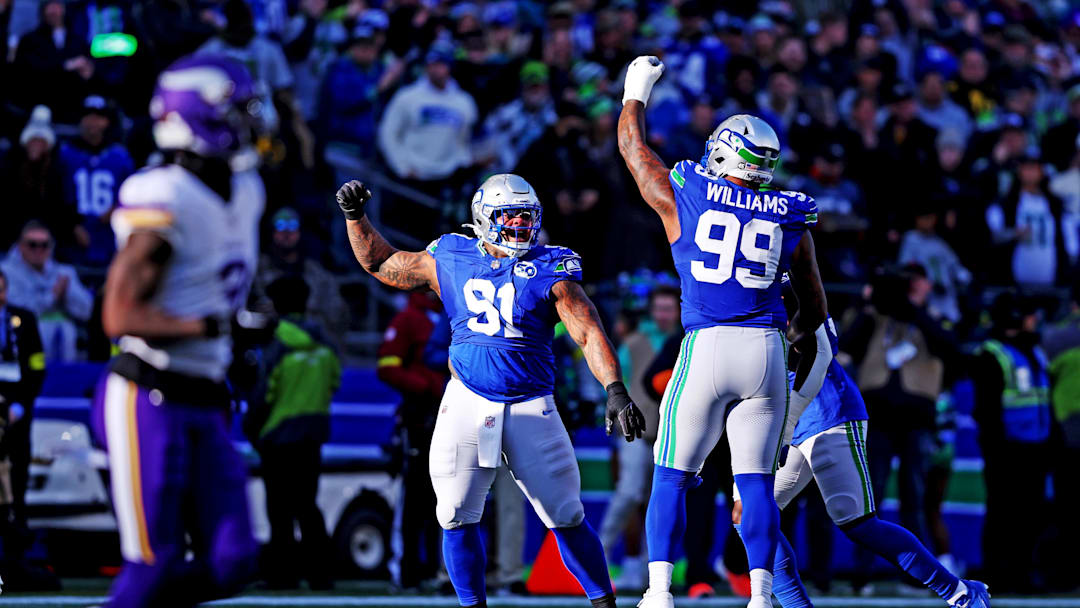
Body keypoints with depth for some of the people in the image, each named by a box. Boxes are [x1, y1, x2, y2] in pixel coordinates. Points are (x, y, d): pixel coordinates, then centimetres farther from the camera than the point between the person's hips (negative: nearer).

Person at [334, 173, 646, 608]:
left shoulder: (550, 270, -1)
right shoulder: (451, 261, 7)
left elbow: (589, 333, -9)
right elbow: (379, 263, 20)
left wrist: (615, 389, -21)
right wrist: (355, 217, 7)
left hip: (531, 405, -2)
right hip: (467, 401, 2)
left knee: (566, 518, -2)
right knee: (457, 517, -5)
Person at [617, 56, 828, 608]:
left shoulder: (682, 198, 3)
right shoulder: (789, 219, 9)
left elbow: (632, 145, 21)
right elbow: (814, 307, 19)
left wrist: (636, 92, 37)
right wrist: (802, 335, 40)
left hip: (706, 348, -2)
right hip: (765, 352, 2)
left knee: (671, 477, 7)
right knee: (756, 480, 7)